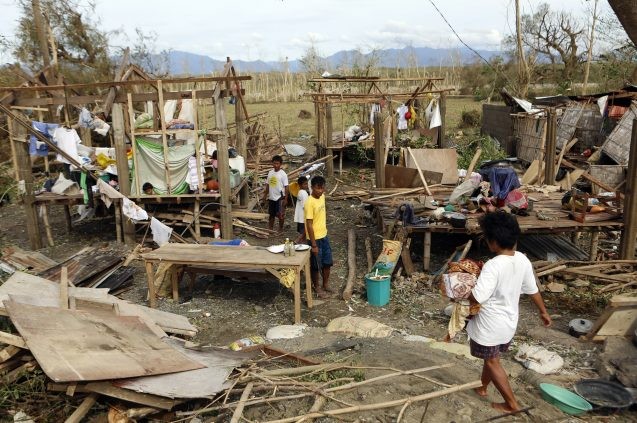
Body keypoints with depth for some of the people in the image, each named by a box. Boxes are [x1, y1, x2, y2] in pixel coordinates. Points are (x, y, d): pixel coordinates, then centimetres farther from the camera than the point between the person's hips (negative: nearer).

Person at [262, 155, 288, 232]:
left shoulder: (283, 174, -11)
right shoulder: (270, 172, 4)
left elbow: (286, 187, -11)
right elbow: (267, 184, 12)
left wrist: (285, 199, -14)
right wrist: (265, 195, 12)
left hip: (280, 197, -5)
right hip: (271, 197, 5)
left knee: (280, 214, 1)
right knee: (271, 214, 16)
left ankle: (280, 229, 16)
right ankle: (270, 228, 28)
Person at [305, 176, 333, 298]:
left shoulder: (322, 197, 1)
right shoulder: (309, 202, -23)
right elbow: (309, 225, -22)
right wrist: (314, 244, -21)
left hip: (324, 236, 8)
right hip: (315, 238, -7)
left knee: (327, 262, 18)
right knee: (316, 265, 9)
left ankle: (326, 284, 36)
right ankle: (317, 287, 26)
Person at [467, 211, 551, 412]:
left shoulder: (493, 266, -31)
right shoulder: (523, 260, -7)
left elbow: (477, 297, -35)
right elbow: (532, 290, 6)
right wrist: (543, 312, 20)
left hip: (490, 325, -8)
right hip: (509, 322, 8)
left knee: (492, 362, 13)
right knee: (491, 357, 26)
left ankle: (512, 404, 22)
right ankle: (482, 387, 46)